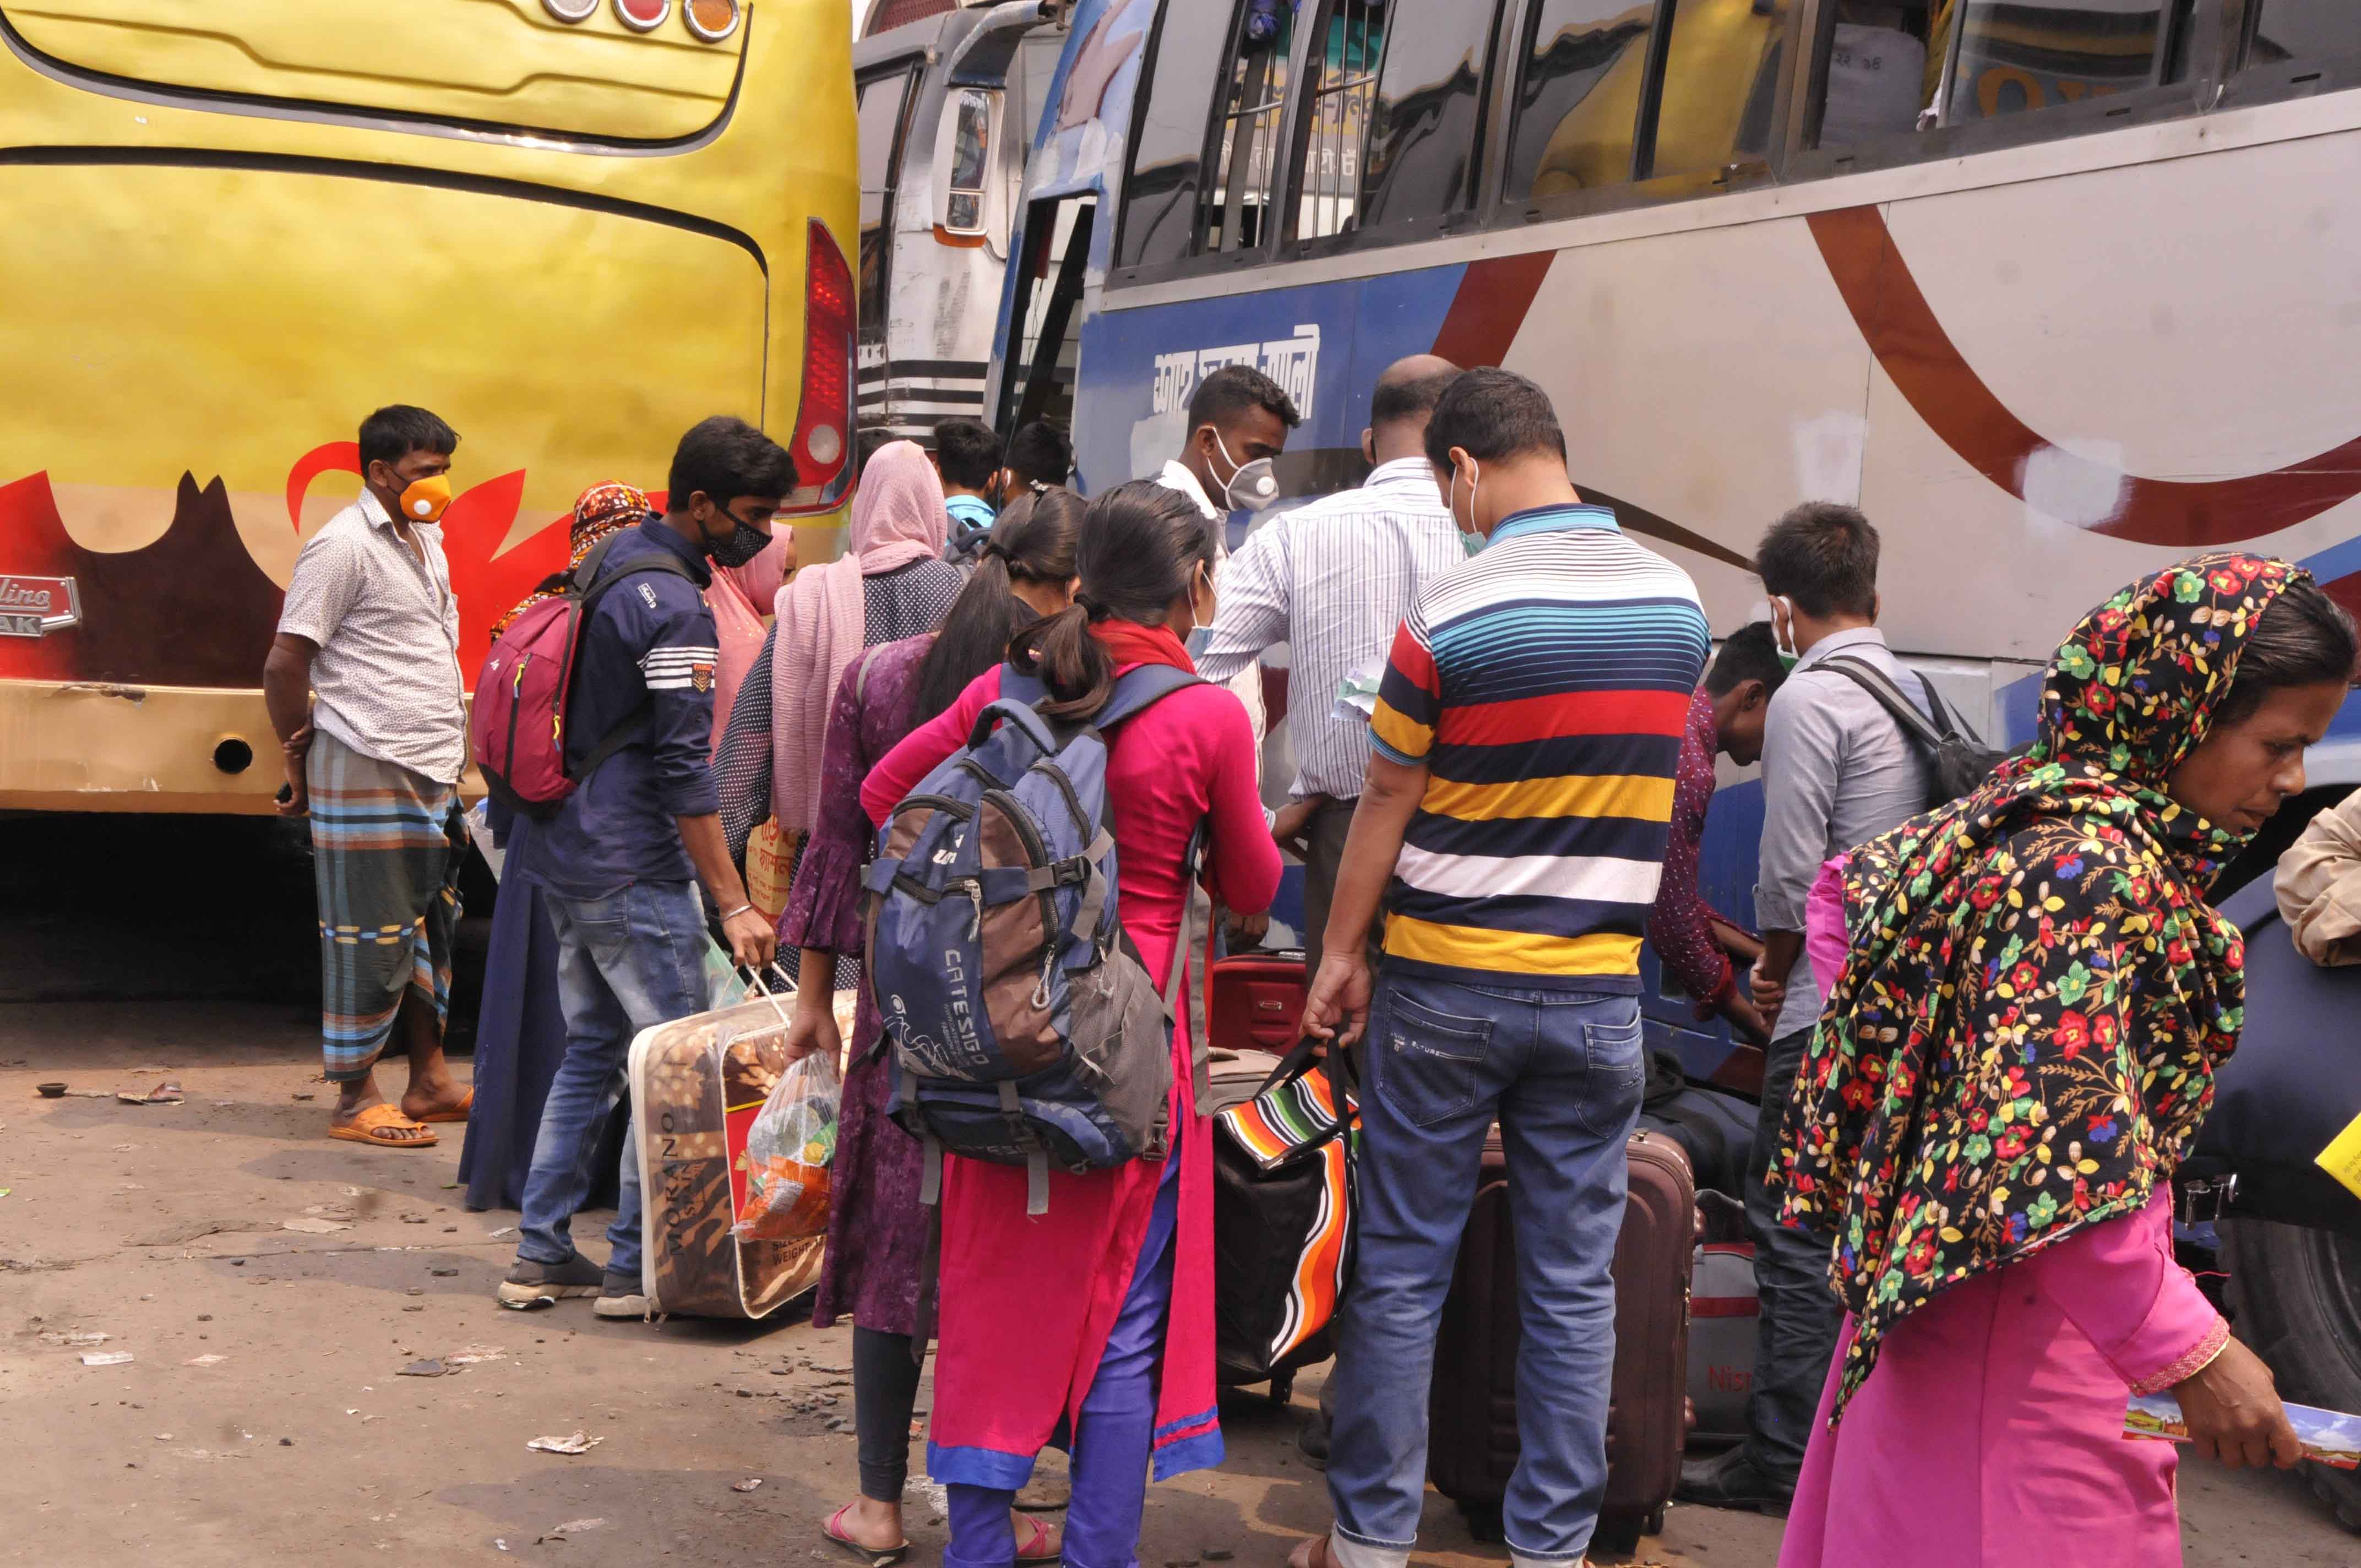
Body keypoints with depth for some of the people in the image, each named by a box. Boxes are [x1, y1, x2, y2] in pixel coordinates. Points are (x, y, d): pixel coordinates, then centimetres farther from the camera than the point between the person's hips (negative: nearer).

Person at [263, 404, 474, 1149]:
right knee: (371, 934, -2)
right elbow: (284, 667, -12)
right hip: (367, 774, -9)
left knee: (429, 925, 14)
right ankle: (357, 1100, 6)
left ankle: (429, 1081, 23)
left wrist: (449, 753, 13)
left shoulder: (426, 541, 15)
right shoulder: (344, 546, -12)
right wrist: (300, 764, -4)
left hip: (430, 772, 9)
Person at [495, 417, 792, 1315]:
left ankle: (543, 1253, 20)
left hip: (564, 858, 10)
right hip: (633, 873, -10)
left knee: (591, 1050, 16)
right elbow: (685, 772, -20)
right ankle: (635, 1267, 4)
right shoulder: (675, 608, -17)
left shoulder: (613, 561, 12)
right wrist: (733, 904, -17)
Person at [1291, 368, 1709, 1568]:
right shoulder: (1679, 601, 2)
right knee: (1573, 1282, 9)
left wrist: (1340, 952, 5)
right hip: (1598, 991, 3)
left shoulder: (1453, 614, -12)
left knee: (1400, 1273, 8)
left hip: (1448, 985, -3)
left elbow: (1386, 803, -6)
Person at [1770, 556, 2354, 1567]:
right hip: (2020, 1337, -10)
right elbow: (2052, 1154, -30)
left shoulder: (2030, 811, 7)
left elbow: (1853, 886, 21)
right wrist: (2191, 1353, -26)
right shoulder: (2095, 867, -22)